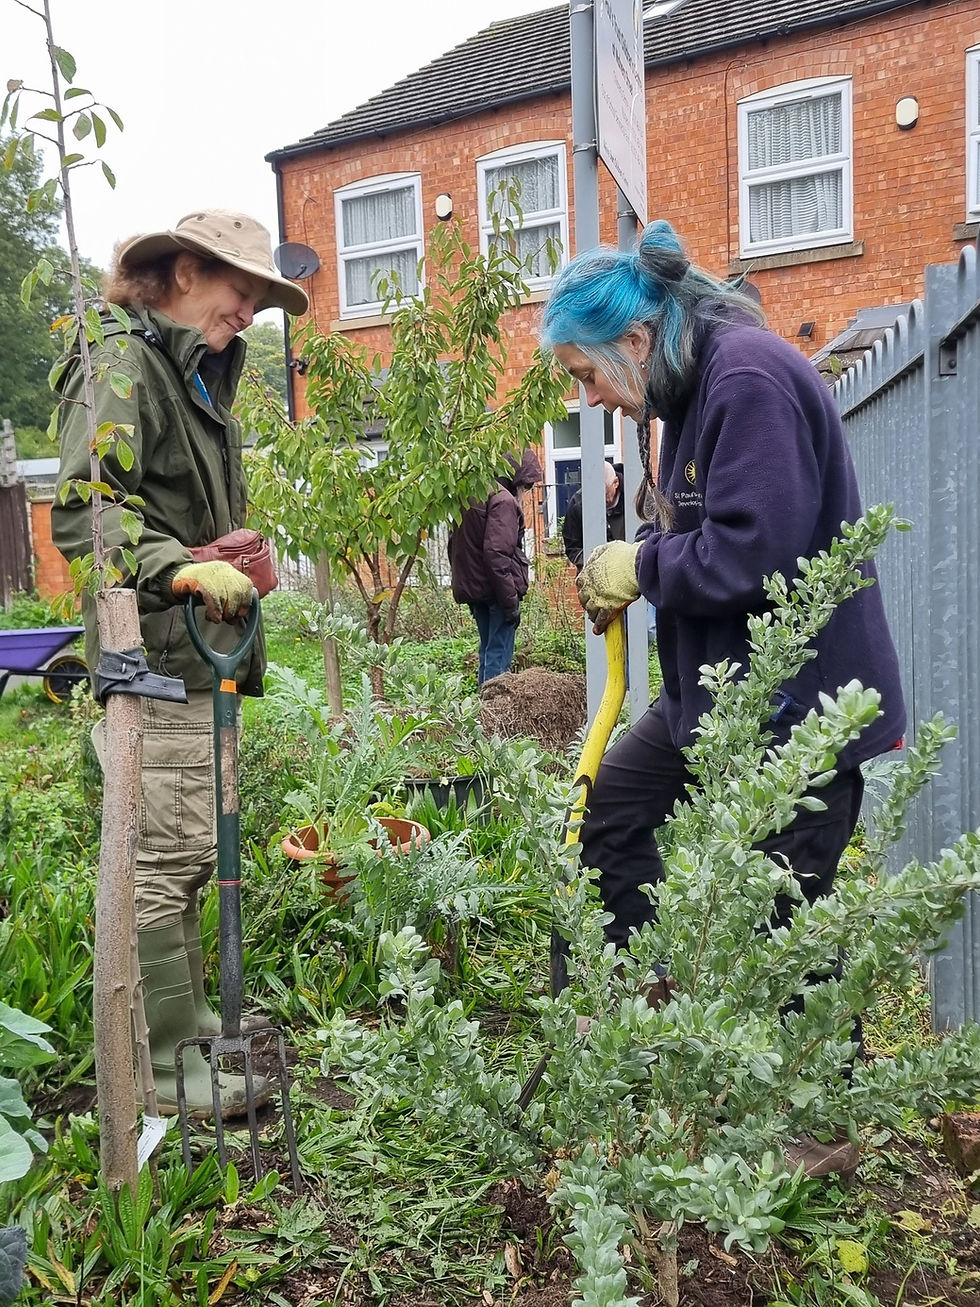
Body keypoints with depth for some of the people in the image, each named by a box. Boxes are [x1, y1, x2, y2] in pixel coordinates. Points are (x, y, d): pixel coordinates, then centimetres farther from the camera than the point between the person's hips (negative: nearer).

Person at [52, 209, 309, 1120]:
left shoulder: (197, 376, 21)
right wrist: (183, 568, -31)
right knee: (164, 856, -5)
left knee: (187, 852, 16)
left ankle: (187, 1018, 29)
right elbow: (79, 512, -19)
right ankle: (168, 1063, 6)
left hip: (199, 653, 10)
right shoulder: (120, 363, -9)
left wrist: (232, 570, 23)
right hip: (153, 653, -10)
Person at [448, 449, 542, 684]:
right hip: (496, 591, -9)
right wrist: (511, 601, -20)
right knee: (499, 655, -5)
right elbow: (497, 554, -23)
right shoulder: (504, 501, -14)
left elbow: (454, 546, 19)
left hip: (473, 589, 9)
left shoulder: (470, 496, 14)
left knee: (487, 651, 18)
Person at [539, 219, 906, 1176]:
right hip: (719, 688, 10)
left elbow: (751, 553, -28)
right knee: (613, 806, 17)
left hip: (794, 703, -10)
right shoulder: (691, 388, 11)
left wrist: (640, 568, -12)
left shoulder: (751, 380, -20)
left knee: (782, 912, 1)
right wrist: (625, 563, 0)